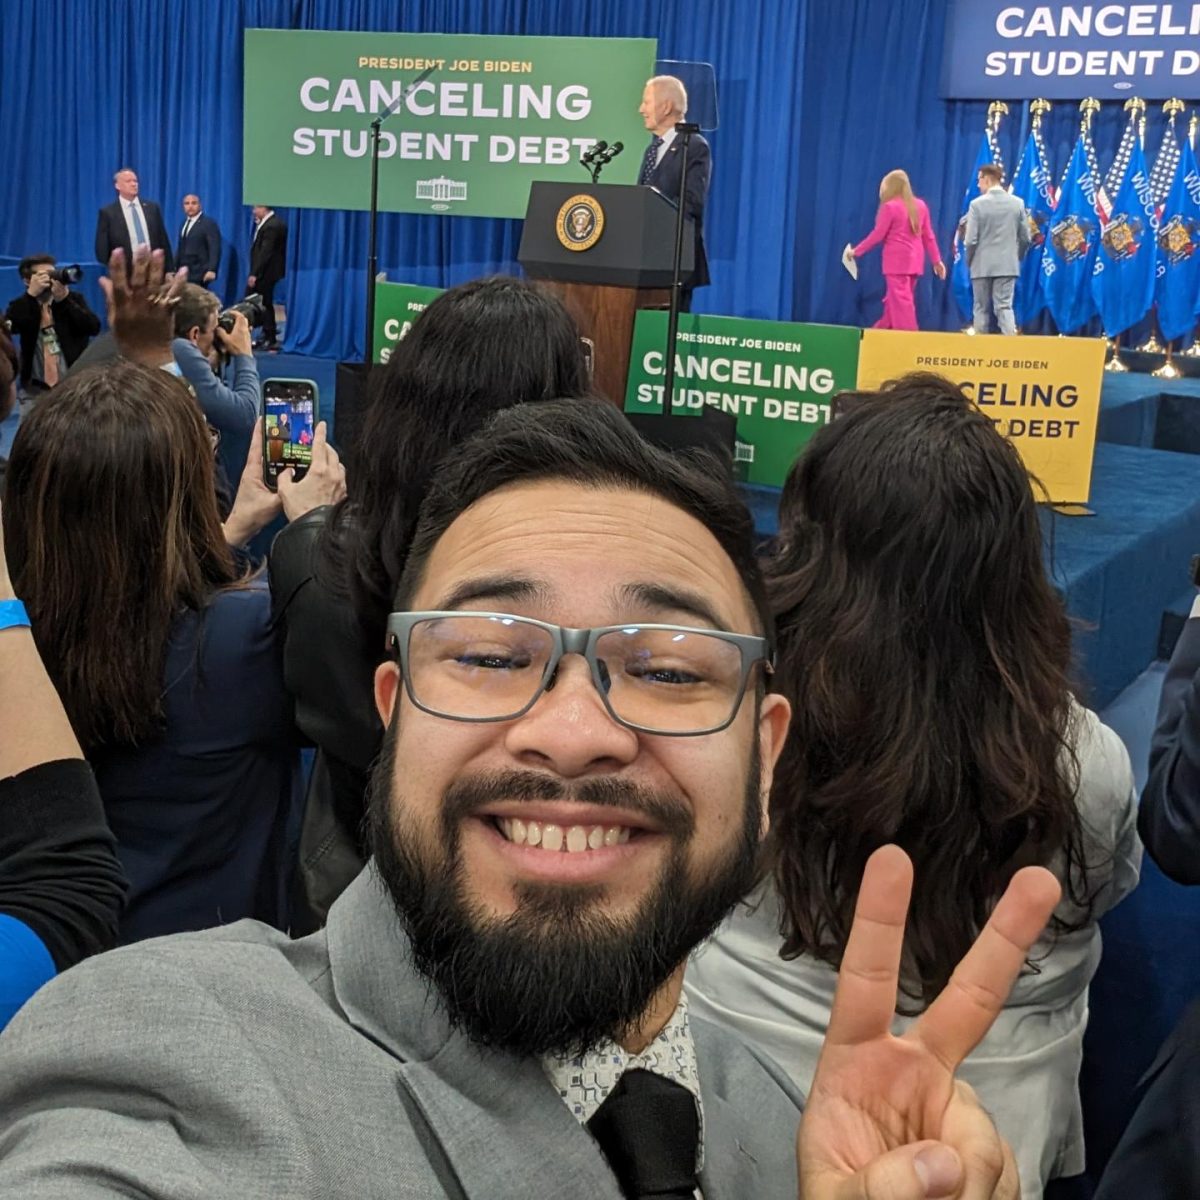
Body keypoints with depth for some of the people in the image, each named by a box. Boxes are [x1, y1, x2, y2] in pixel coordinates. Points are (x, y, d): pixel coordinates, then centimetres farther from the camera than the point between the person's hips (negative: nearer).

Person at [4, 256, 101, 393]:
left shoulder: (74, 298, 7)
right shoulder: (21, 306, 6)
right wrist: (31, 294, -20)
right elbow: (8, 327, -17)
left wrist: (65, 299, -18)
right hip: (36, 387, 0)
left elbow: (94, 328, -10)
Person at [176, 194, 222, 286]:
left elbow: (215, 249, -13)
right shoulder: (185, 223, 18)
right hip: (183, 272, 7)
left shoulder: (209, 223, -6)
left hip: (199, 274, -7)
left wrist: (212, 270, -23)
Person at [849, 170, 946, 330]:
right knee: (893, 299, 15)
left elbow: (878, 235, -8)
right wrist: (937, 260, 17)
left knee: (900, 299, -6)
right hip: (914, 261, 7)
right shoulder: (920, 205, 9)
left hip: (897, 260, -7)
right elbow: (928, 236, 11)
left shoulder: (890, 207, -9)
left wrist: (856, 251, 2)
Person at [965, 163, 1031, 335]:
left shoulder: (977, 204, -9)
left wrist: (969, 262, 5)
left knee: (982, 309, 7)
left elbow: (971, 240, -11)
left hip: (982, 265, -2)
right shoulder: (1017, 203, 2)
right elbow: (1025, 238, 4)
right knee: (1005, 307, 1)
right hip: (1008, 265, 2)